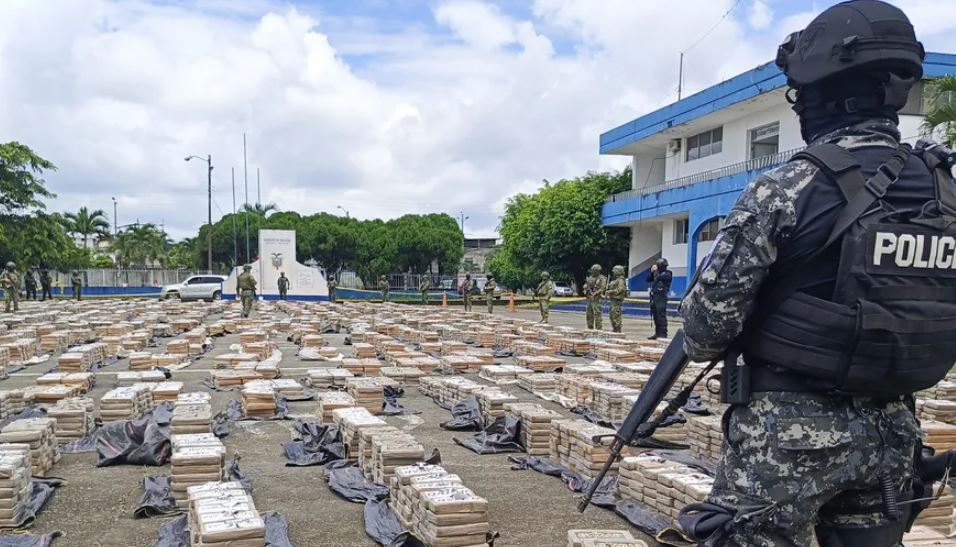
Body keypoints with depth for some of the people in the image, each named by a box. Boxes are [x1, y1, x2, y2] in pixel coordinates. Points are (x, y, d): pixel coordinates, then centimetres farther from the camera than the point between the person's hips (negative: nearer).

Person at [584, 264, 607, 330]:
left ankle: (598, 329, -7)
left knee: (597, 314, -9)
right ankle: (590, 328, 20)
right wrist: (586, 287, -5)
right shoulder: (590, 278, 16)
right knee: (589, 314, 11)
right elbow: (585, 285, 19)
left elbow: (602, 288, -14)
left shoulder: (602, 279, -6)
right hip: (589, 298, 8)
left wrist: (595, 293, -22)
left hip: (597, 299, -8)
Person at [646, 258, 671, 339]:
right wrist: (652, 272, 6)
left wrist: (655, 271, -5)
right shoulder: (658, 273, 19)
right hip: (654, 297, 8)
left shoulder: (667, 274, -4)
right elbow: (648, 279, 18)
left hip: (661, 298, -8)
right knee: (655, 317, 10)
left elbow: (659, 278, -20)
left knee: (661, 317, -9)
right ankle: (657, 333, 16)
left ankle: (663, 334, -9)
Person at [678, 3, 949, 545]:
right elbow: (937, 317, 12)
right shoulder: (944, 192, 4)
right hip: (890, 430, 6)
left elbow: (710, 314, -12)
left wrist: (705, 345, 9)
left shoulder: (788, 189, -15)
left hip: (789, 430, -6)